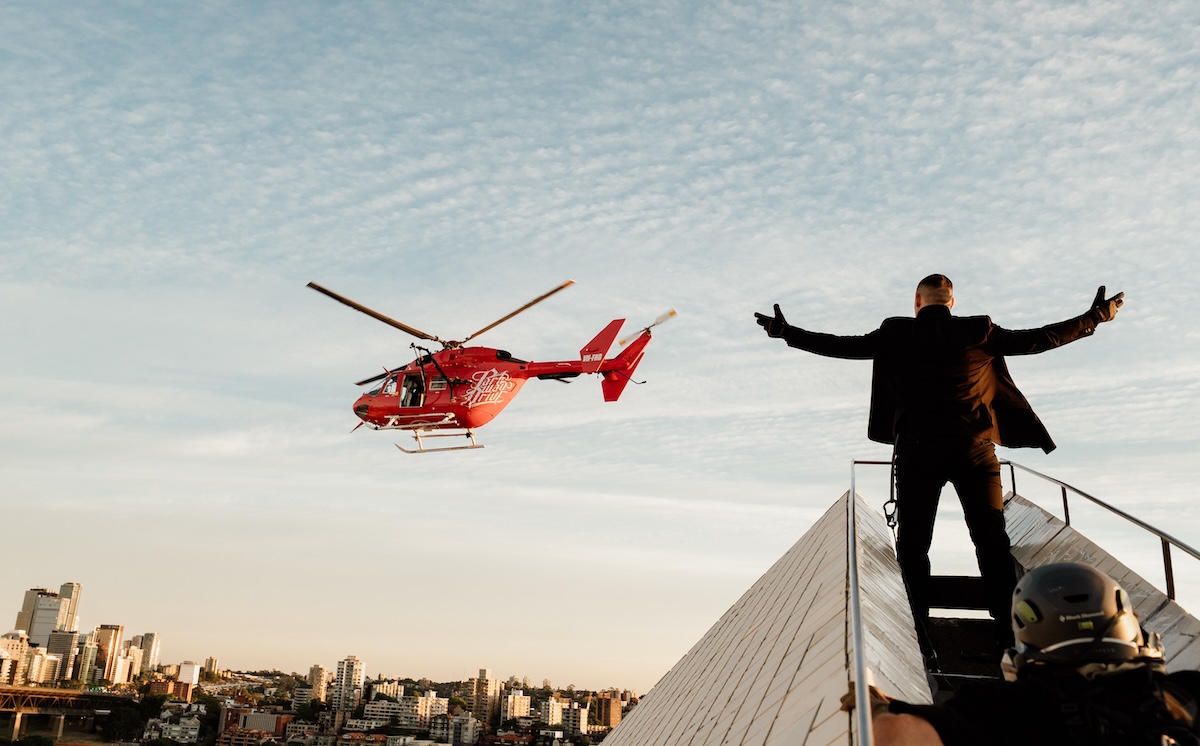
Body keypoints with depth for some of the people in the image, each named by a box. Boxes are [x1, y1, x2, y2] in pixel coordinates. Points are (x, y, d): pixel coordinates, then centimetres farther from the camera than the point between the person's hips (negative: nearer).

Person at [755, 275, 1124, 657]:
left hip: (918, 449, -1)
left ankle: (920, 642, 0)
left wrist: (786, 332, 13)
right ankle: (1009, 636, 6)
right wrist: (1096, 317, 24)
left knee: (913, 545, 4)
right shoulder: (979, 331, 7)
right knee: (992, 542, 8)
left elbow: (845, 346, 3)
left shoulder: (897, 333, 4)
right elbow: (1039, 339, 11)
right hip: (973, 448, 1)